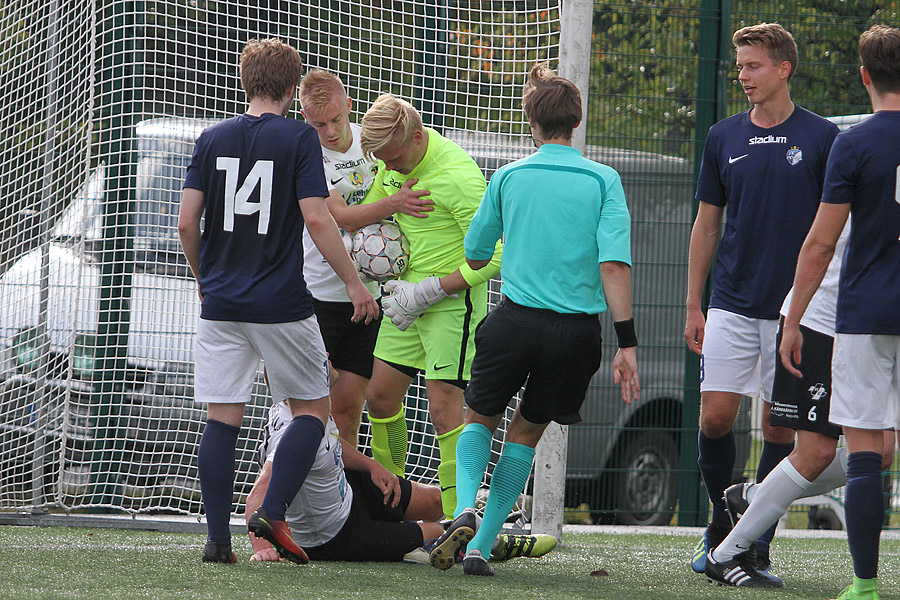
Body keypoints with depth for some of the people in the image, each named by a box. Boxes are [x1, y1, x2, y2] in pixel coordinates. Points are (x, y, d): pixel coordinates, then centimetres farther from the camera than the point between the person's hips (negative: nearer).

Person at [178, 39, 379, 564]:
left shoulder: (213, 139, 6)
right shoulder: (299, 138, -5)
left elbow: (187, 222, 4)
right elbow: (316, 218, -13)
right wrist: (355, 283, -5)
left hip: (221, 303, 4)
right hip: (282, 303, -4)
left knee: (222, 418, 5)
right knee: (312, 408, 9)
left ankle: (218, 537, 0)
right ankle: (273, 512, -7)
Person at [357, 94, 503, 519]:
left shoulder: (458, 177, -24)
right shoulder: (395, 156, 1)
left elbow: (493, 256, -22)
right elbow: (369, 210, 22)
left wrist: (428, 292, -21)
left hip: (453, 301, -8)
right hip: (408, 297, 8)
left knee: (443, 407, -13)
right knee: (380, 396, 8)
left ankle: (457, 519, -10)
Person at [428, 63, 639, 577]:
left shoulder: (509, 177, 3)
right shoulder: (603, 180, -1)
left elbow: (475, 256, 13)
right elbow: (614, 264, -10)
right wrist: (627, 342, -10)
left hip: (516, 321, 0)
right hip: (577, 330, 0)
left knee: (481, 418, 19)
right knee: (527, 431, 17)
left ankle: (465, 510, -9)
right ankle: (481, 545, 9)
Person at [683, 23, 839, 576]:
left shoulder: (822, 138, -2)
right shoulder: (723, 138, 8)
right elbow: (707, 225, 13)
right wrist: (694, 306, 10)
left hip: (795, 308, -2)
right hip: (732, 303, 2)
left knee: (780, 427, 0)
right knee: (716, 417, -4)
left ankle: (759, 544, 8)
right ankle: (722, 525, 17)